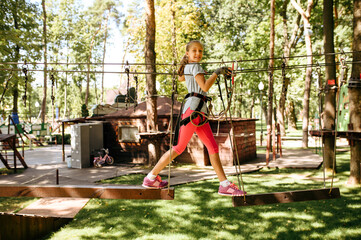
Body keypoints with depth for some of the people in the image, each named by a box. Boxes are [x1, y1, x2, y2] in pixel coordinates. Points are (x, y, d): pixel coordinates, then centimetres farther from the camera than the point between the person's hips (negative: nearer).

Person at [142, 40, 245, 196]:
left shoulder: (187, 68, 23)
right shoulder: (195, 66, -3)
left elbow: (180, 78, 45)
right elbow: (205, 86, -16)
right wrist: (217, 72, -10)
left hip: (200, 112, 10)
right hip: (193, 107, -10)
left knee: (213, 147, 4)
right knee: (179, 147, -6)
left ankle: (225, 185, 3)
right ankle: (151, 177, 3)